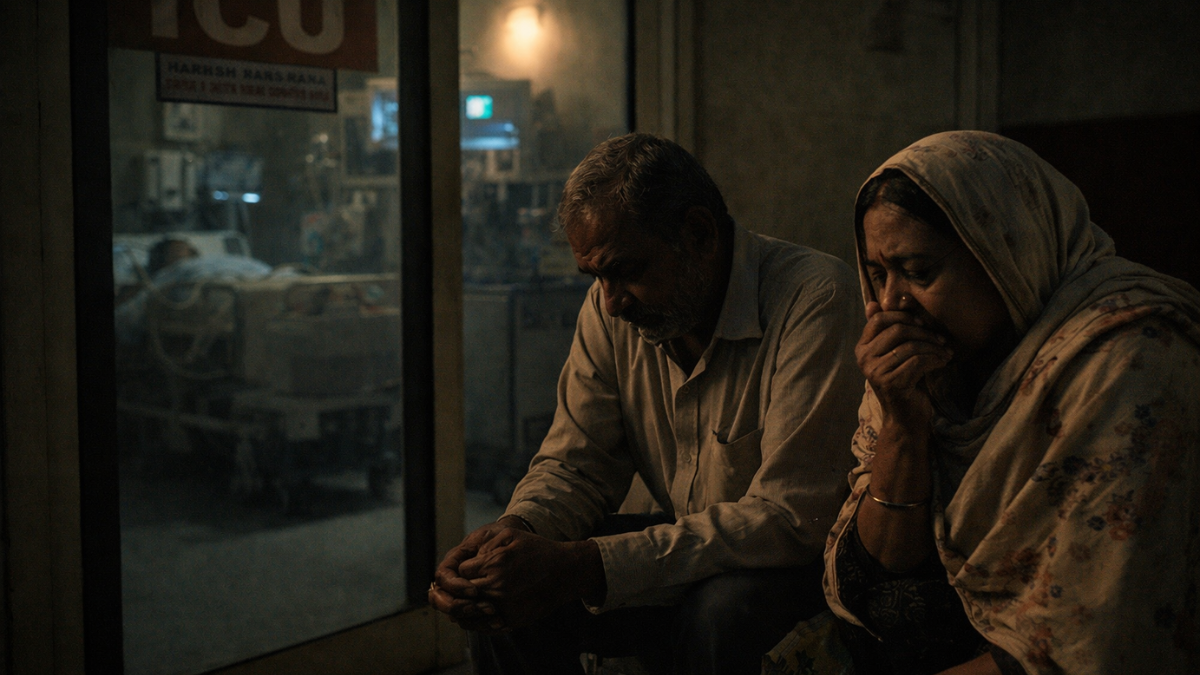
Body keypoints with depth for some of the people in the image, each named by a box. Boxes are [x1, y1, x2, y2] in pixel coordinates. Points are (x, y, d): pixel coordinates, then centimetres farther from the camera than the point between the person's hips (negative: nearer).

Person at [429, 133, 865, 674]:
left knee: (716, 615, -35)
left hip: (804, 559, -4)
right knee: (507, 596, -14)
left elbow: (791, 518, -29)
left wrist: (583, 567, -36)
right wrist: (515, 531, -24)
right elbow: (576, 465, 1)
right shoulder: (612, 309, -4)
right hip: (682, 541, 5)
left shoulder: (814, 299, -25)